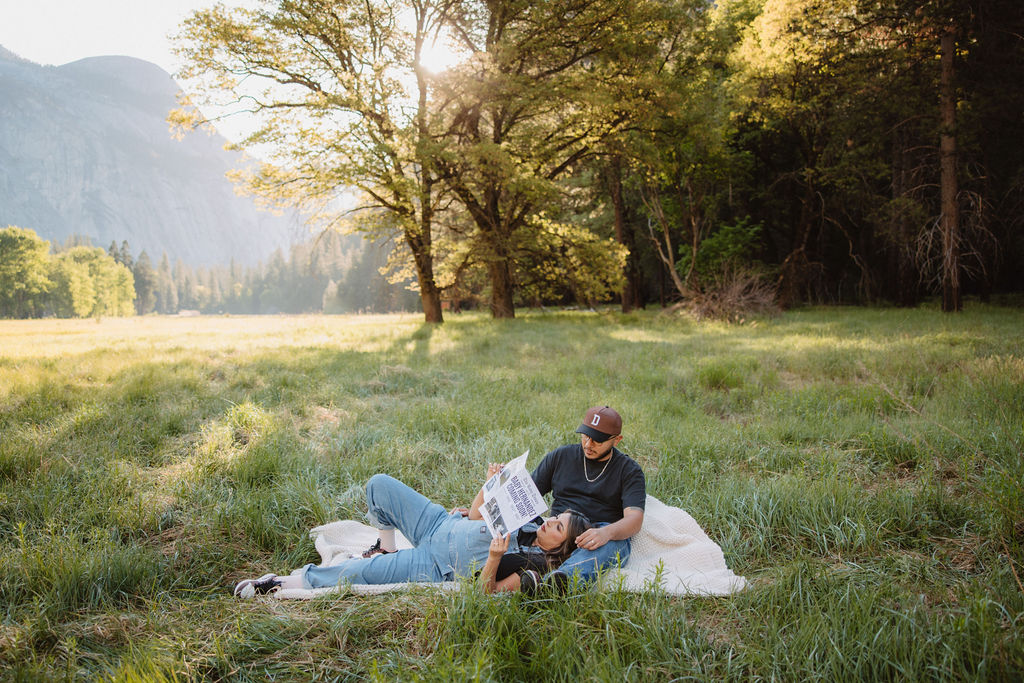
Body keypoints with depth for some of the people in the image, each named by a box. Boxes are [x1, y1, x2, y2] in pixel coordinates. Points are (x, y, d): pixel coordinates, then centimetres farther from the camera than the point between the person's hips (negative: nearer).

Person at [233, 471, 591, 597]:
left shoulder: (534, 568, -19)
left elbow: (485, 593, -24)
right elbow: (476, 516, 8)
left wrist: (493, 558, -41)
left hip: (434, 567, -7)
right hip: (438, 524, 7)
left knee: (352, 573, -21)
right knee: (379, 484, 2)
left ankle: (278, 583, -2)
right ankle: (387, 548, 22)